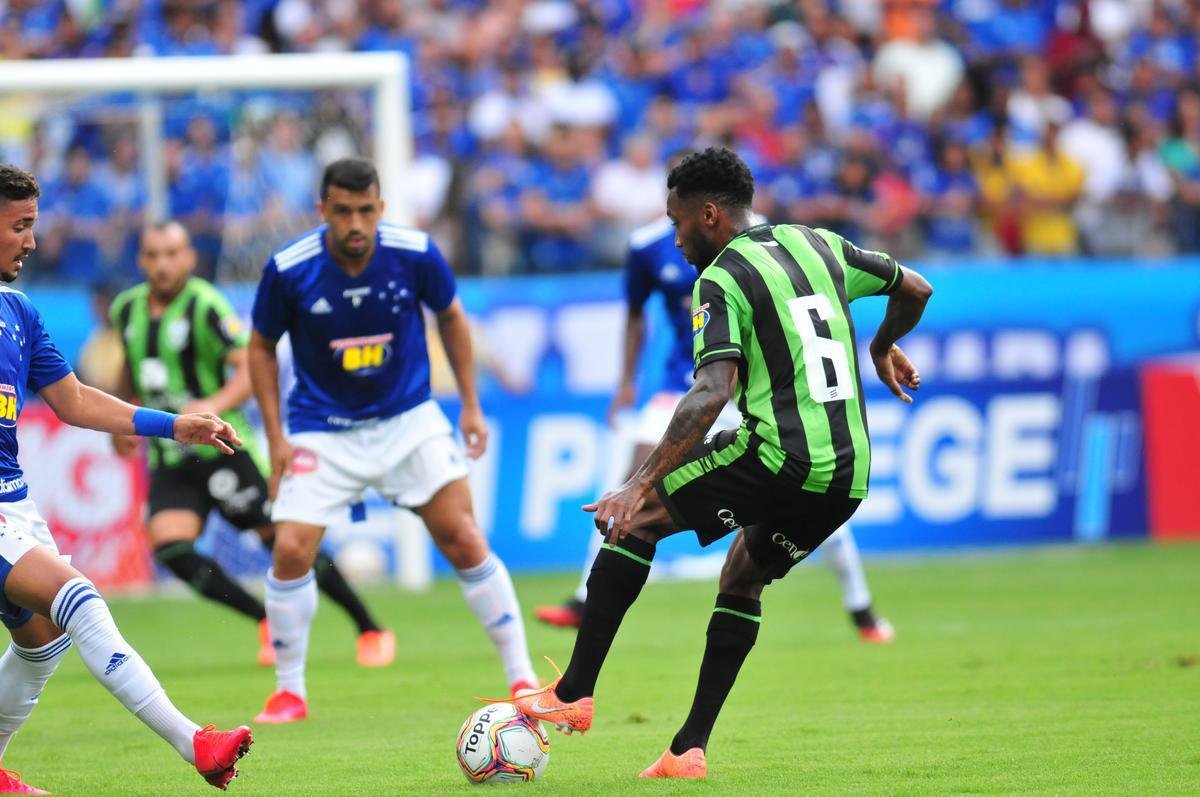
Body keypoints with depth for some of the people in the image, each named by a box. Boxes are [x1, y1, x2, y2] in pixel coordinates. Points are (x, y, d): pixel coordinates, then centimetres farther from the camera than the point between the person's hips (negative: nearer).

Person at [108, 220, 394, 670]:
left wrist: (215, 405, -39)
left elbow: (252, 367, -24)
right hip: (168, 459, 6)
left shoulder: (204, 306, -14)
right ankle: (270, 624, -2)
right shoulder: (127, 310, 7)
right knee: (169, 548, -15)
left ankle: (370, 631, 8)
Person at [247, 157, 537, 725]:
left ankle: (522, 676, 2)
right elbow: (262, 347, 0)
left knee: (464, 540, -9)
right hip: (322, 431, -1)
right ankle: (289, 692, 5)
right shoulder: (288, 271, -17)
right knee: (291, 550, -14)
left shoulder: (416, 255, -14)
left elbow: (450, 317, 6)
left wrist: (470, 405, 6)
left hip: (409, 420, 1)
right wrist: (275, 437, -6)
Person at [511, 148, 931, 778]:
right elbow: (915, 289, 28)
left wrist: (641, 485, -24)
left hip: (779, 458, -8)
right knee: (742, 580, 26)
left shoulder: (722, 280, -5)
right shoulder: (819, 247, 16)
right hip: (849, 477, 8)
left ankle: (574, 692, 4)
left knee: (637, 516, 6)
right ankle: (690, 749, 18)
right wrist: (882, 347, 48)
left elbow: (711, 393, -19)